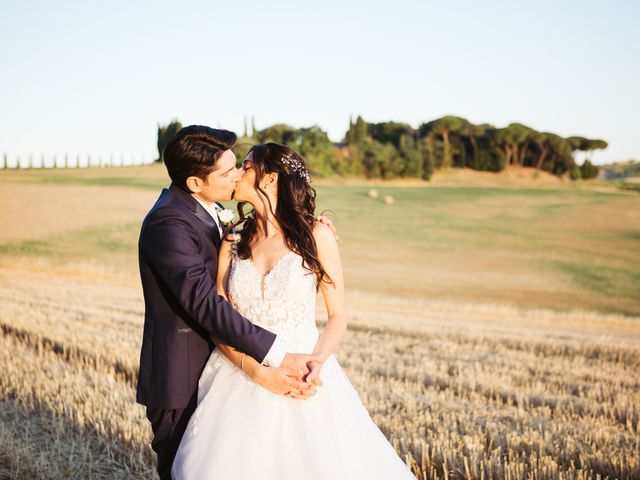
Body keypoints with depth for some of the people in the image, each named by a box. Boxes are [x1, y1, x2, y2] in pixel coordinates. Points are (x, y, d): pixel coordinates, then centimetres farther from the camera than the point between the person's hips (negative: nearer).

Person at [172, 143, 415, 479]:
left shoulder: (316, 235, -2)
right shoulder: (232, 244, 5)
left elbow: (338, 315, 1)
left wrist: (317, 363, -17)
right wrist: (256, 371, -15)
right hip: (242, 378, 2)